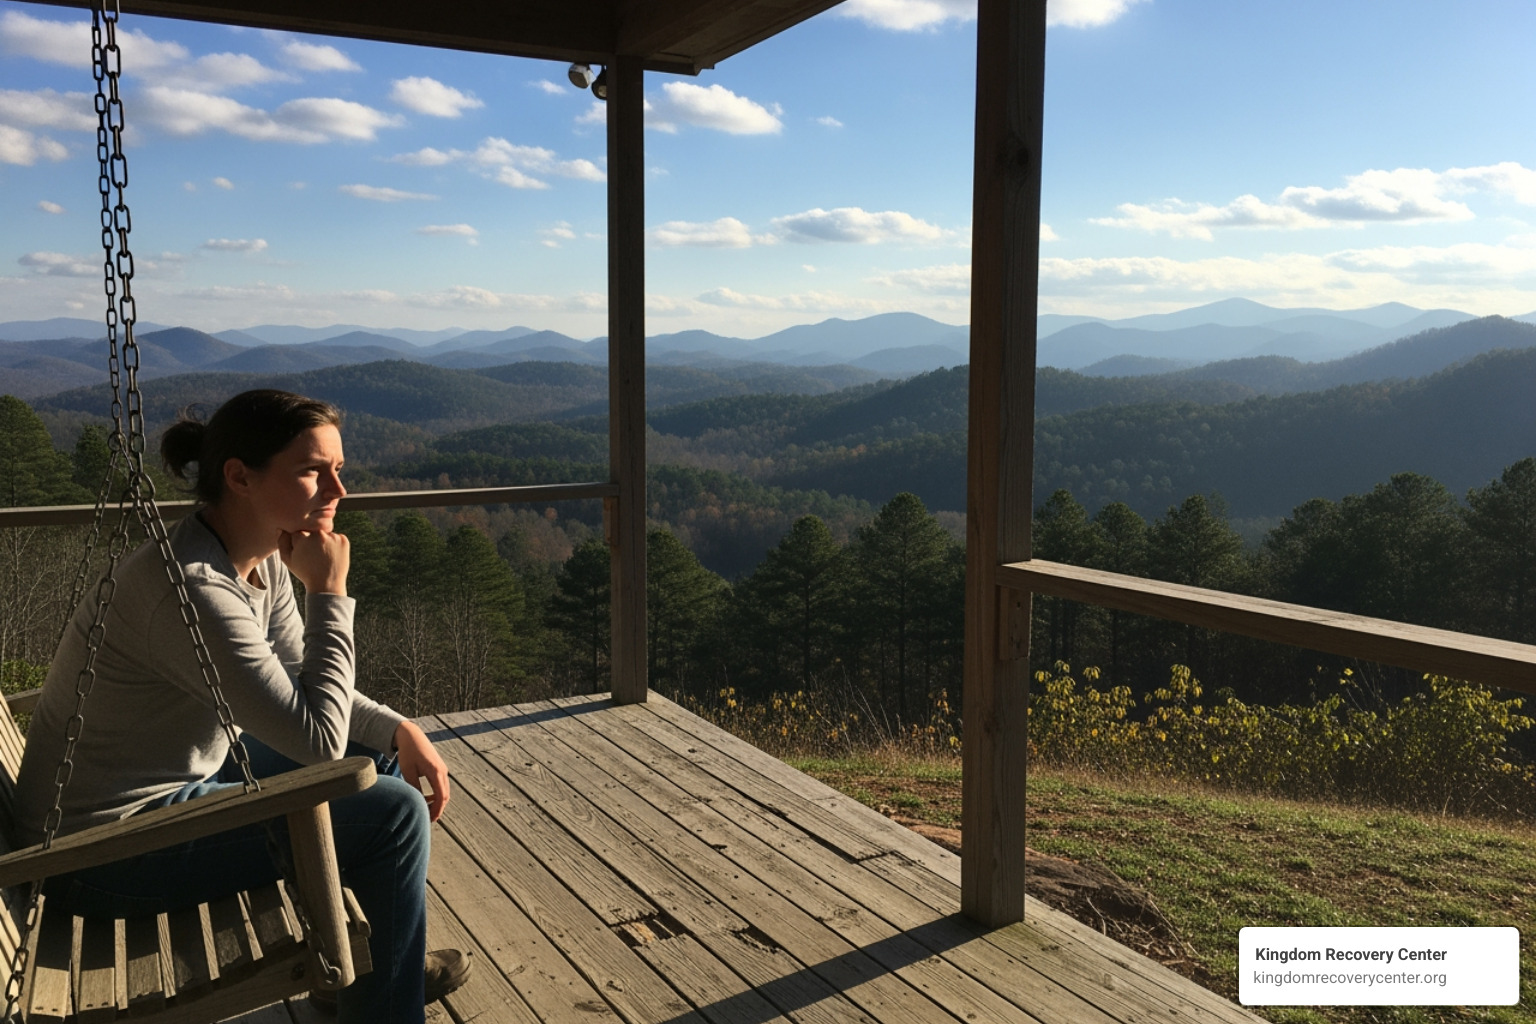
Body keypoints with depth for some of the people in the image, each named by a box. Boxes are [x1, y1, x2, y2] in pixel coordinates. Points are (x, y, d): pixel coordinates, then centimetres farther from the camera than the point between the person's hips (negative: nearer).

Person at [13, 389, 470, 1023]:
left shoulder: (264, 562, -2)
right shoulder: (193, 591, -31)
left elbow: (301, 686, 10)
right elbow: (318, 739, -29)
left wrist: (399, 731, -4)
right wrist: (328, 593, -24)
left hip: (175, 779, 10)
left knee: (382, 758, 14)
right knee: (395, 815, -14)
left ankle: (356, 956, 30)